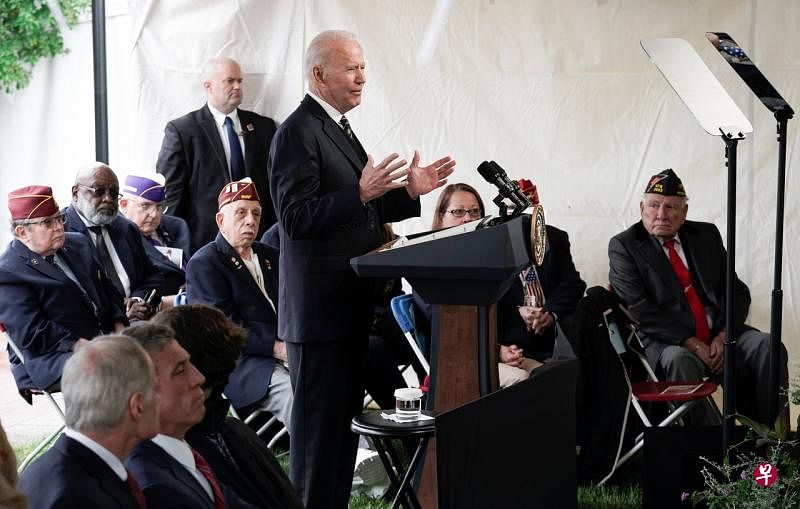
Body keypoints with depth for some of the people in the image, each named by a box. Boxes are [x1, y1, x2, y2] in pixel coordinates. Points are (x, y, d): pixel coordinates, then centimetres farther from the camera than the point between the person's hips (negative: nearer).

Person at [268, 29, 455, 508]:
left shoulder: (339, 128, 16)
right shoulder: (298, 132, -14)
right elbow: (296, 218, -21)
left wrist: (409, 192, 8)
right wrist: (361, 192, -29)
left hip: (350, 305, 10)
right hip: (320, 307, -10)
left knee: (344, 423, 15)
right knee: (320, 427, -3)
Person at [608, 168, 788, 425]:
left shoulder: (706, 235, 15)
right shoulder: (623, 246, 1)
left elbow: (737, 291, 12)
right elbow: (639, 311, -10)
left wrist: (724, 336, -8)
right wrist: (692, 344, -17)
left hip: (719, 335, 5)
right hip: (666, 341, -5)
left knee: (767, 346, -19)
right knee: (680, 360, -36)